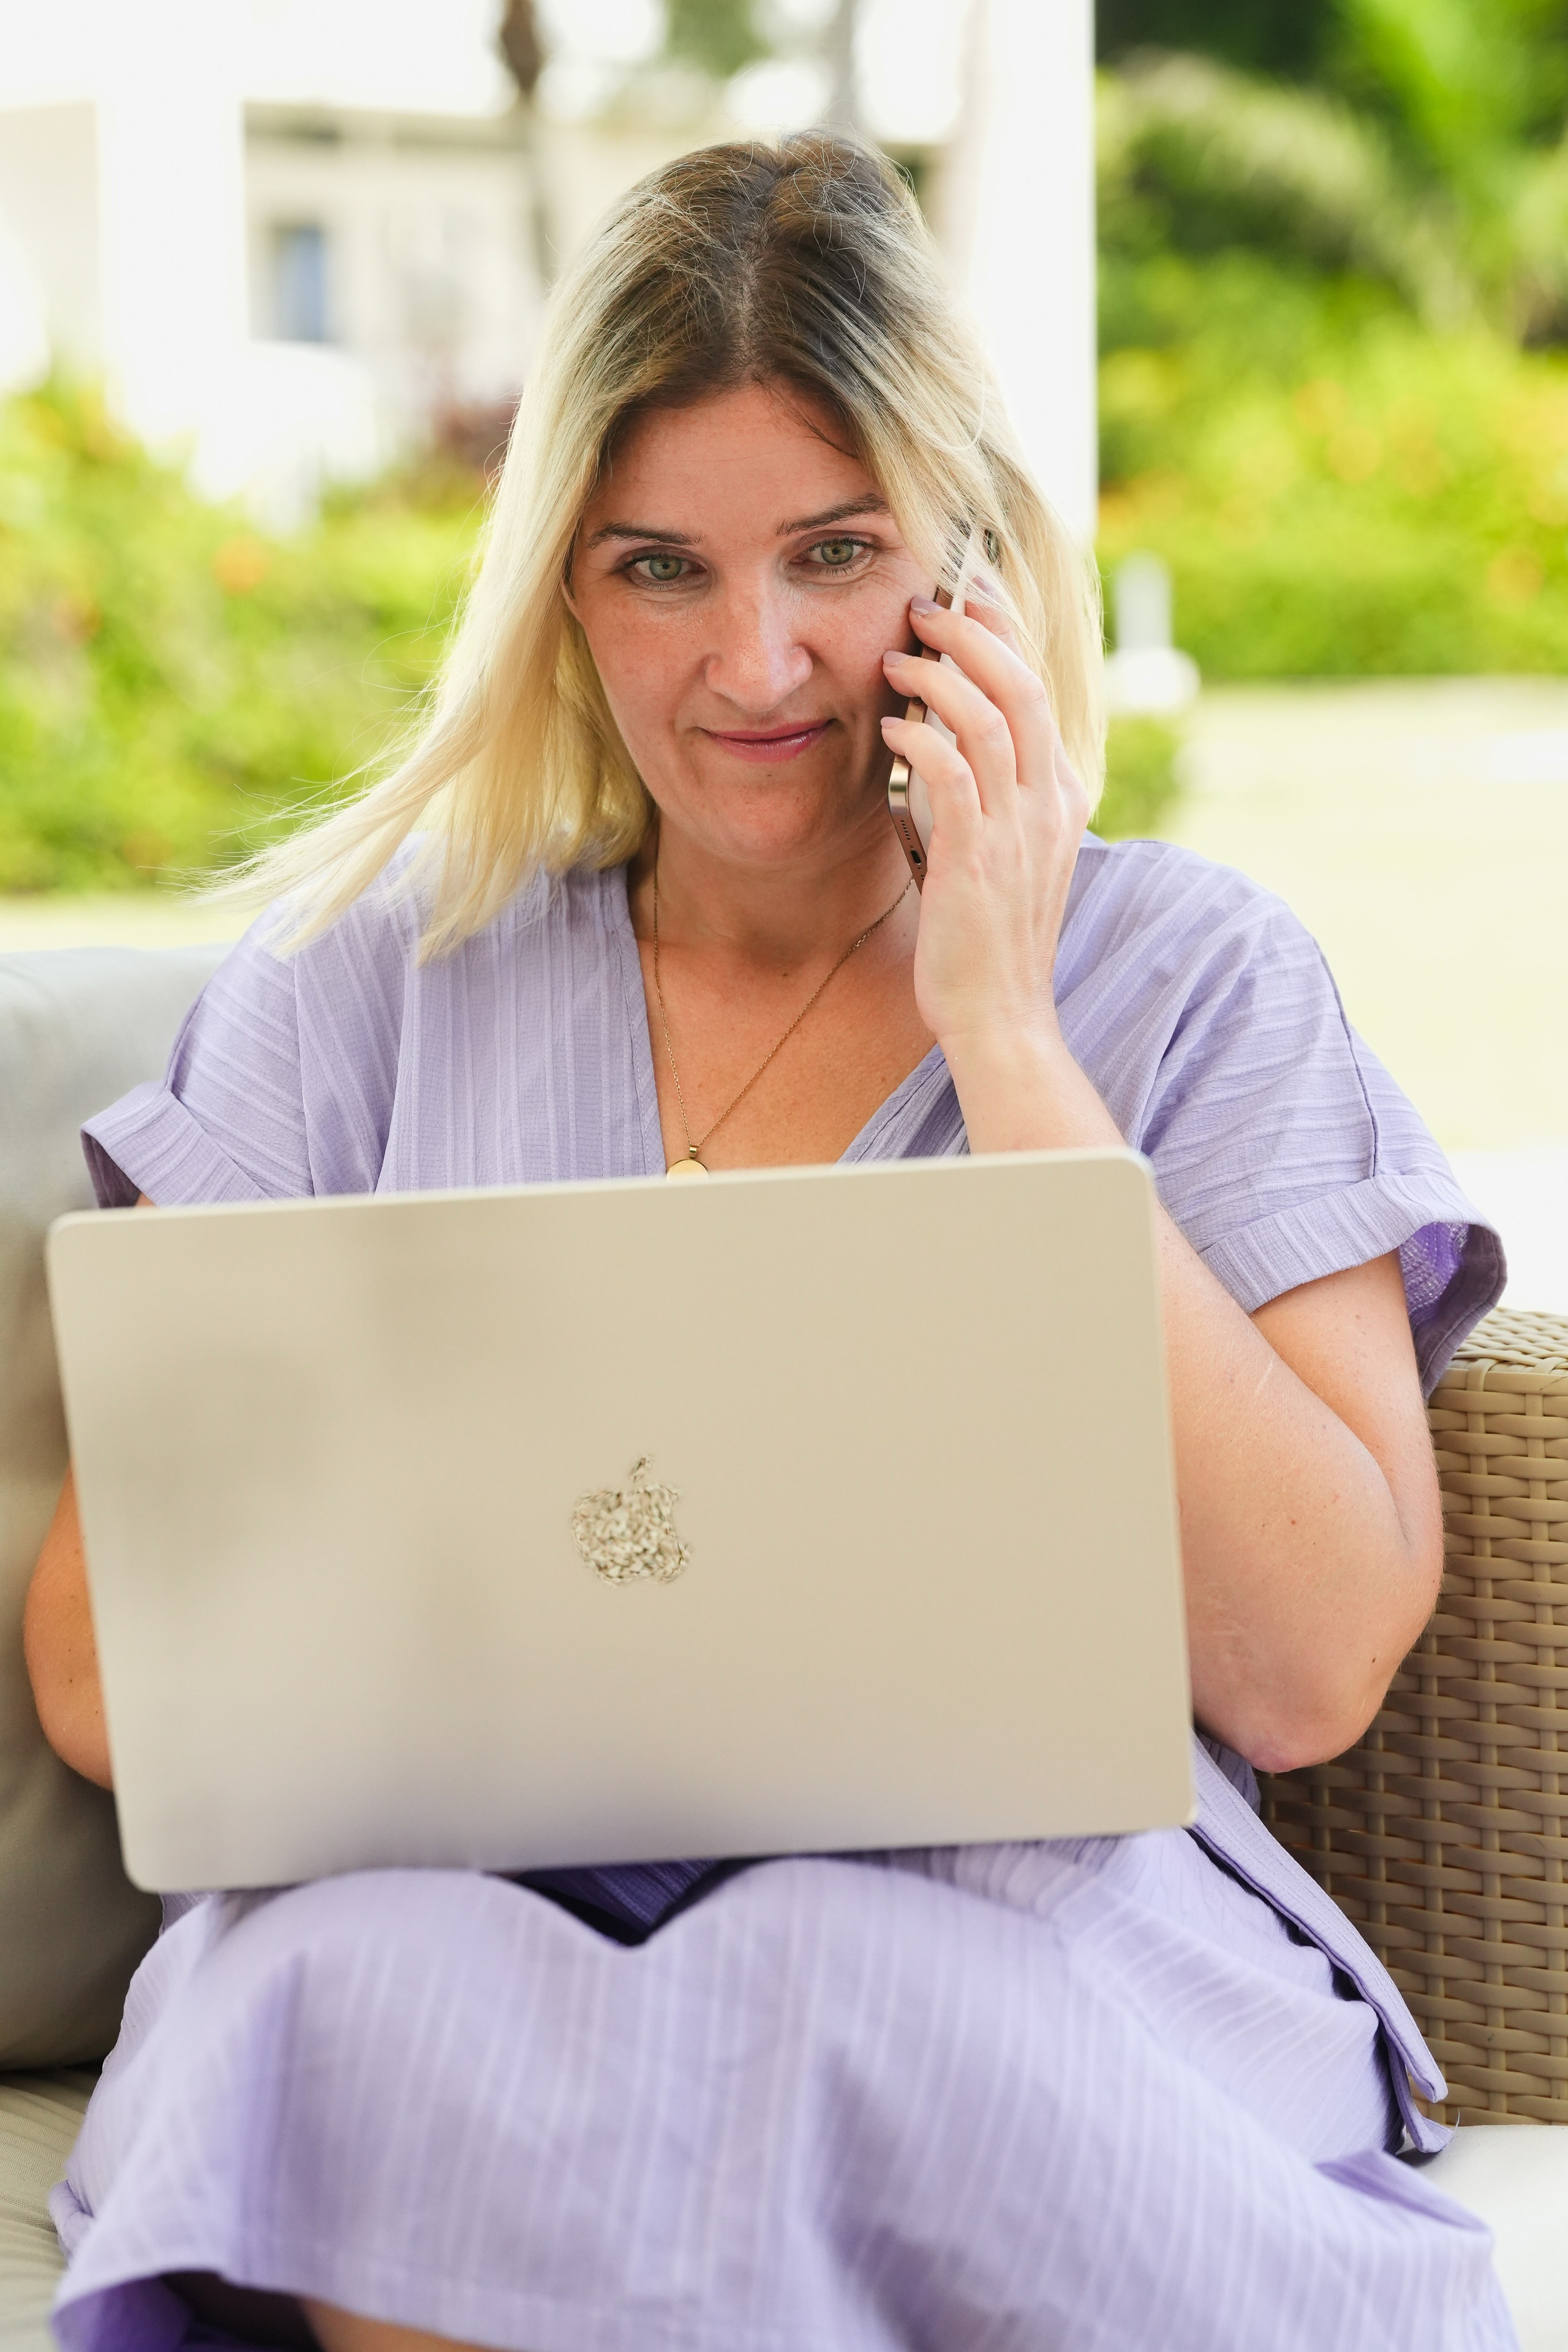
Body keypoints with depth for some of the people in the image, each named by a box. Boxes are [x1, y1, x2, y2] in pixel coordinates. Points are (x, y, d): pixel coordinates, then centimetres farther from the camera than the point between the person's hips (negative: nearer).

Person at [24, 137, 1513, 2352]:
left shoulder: (1195, 977, 8)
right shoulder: (379, 973, 11)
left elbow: (1309, 1676, -5)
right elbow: (102, 1670, 7)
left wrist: (997, 1033, -5)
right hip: (446, 1937, 1)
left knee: (857, 1998, -35)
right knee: (365, 1984, -33)